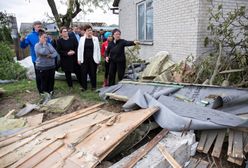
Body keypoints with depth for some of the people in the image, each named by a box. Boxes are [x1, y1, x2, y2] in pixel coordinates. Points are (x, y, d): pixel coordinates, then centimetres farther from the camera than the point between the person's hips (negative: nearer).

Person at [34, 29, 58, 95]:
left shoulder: (49, 44, 9)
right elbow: (44, 52, -24)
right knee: (44, 82, 4)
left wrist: (51, 55, -17)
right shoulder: (37, 45, -7)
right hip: (42, 68, -5)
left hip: (51, 66, 5)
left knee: (51, 81, 13)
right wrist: (44, 45, -10)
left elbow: (56, 53, 3)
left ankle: (51, 93, 29)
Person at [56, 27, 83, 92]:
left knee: (78, 72, 5)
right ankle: (70, 86, 21)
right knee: (67, 73, 7)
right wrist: (67, 53, -17)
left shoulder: (72, 39, 4)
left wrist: (74, 52, -13)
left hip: (74, 59, 1)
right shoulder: (59, 41, -2)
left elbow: (77, 47, 5)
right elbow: (59, 51, -7)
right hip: (65, 60, -1)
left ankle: (81, 84, 21)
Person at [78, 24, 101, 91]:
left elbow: (98, 49, 2)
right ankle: (84, 86, 19)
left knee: (93, 73, 6)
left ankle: (93, 86, 22)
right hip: (84, 59, 1)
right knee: (84, 73, 6)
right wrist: (79, 59, 1)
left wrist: (98, 59, -1)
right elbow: (79, 49, 5)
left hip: (93, 59, -1)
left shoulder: (95, 39, 3)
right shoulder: (82, 39, 4)